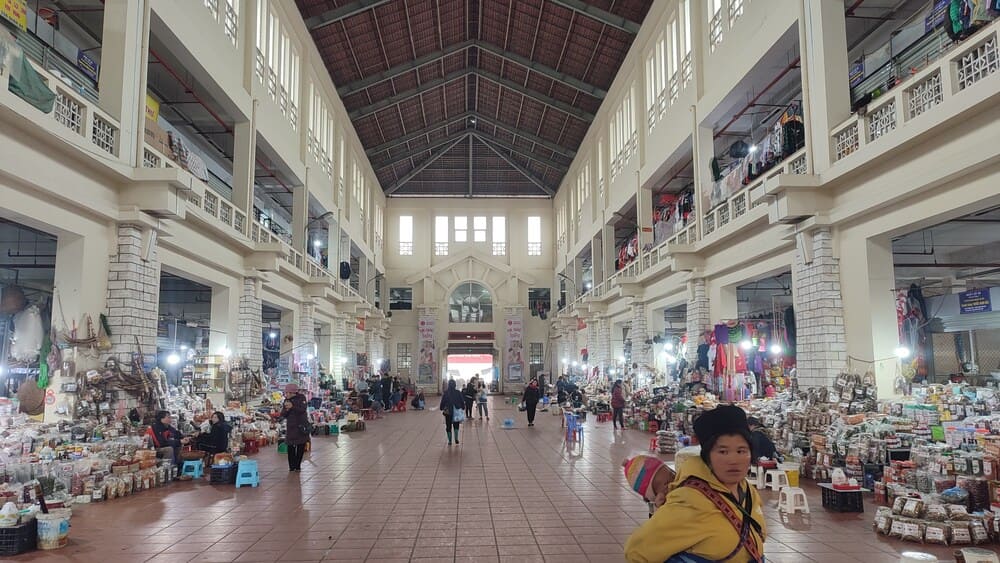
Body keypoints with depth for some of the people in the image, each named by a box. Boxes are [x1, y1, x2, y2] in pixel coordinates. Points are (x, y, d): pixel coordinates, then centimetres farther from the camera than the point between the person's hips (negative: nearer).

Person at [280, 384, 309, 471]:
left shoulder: (301, 397, -2)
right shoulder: (286, 400, 7)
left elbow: (303, 409, -16)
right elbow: (283, 415, 5)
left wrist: (292, 407, -29)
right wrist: (286, 409, -15)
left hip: (301, 425, -2)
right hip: (290, 426, 2)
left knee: (301, 446, 3)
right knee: (290, 446, -6)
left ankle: (298, 465, 13)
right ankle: (292, 466, 3)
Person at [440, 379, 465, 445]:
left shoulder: (445, 393, -7)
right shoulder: (458, 393, -5)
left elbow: (442, 402, -2)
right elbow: (462, 402, -1)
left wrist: (442, 409, 10)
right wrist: (463, 408, 11)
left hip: (448, 412, -1)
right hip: (457, 412, 1)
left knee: (448, 426, 11)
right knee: (456, 426, 14)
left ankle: (450, 441, 12)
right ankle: (456, 439, -4)